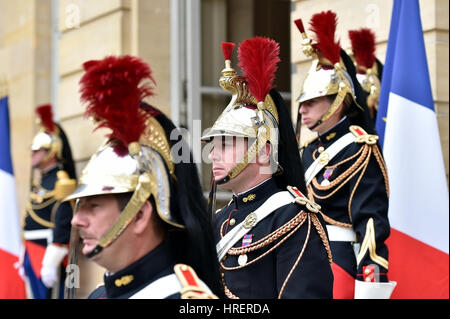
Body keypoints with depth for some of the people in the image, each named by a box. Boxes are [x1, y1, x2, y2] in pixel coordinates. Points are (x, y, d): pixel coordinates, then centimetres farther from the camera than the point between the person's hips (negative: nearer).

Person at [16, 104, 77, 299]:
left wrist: (51, 263, -23)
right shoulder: (40, 180, 17)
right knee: (38, 295, 12)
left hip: (49, 254, -10)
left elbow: (64, 224, -20)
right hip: (33, 252, 10)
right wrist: (25, 259, 22)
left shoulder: (61, 181, -13)